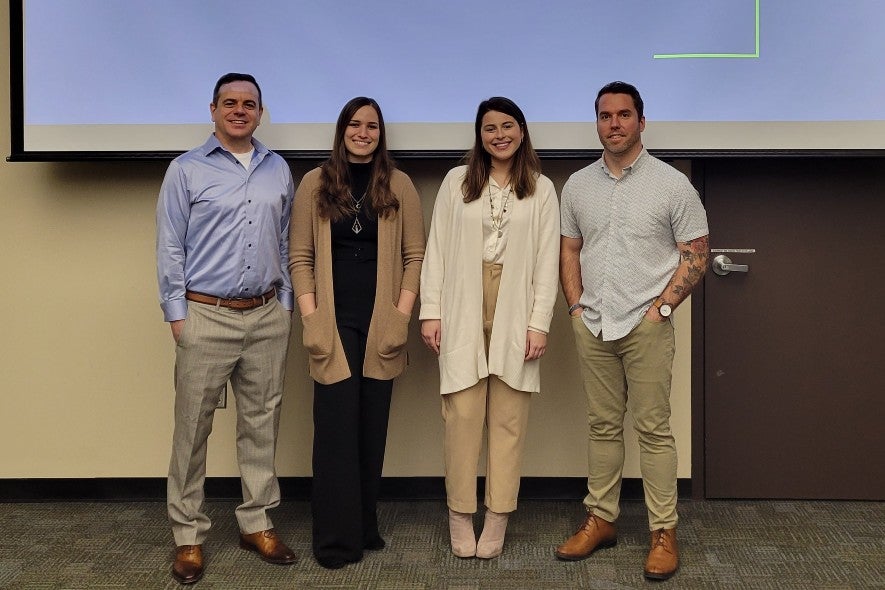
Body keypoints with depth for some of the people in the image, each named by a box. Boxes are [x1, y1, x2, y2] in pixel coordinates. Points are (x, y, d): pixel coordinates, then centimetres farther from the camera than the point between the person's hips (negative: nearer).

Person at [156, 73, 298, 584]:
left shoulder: (278, 169, 11)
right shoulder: (187, 171, 1)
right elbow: (170, 247, -1)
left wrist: (286, 302, 10)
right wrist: (177, 313, -5)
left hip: (267, 317, 4)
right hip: (207, 316, -3)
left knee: (262, 423, 9)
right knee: (193, 428, 0)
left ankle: (257, 523, 22)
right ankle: (189, 535, 12)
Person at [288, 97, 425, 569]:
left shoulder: (399, 185, 6)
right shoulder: (315, 183, 5)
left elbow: (415, 254, 5)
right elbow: (299, 256, 3)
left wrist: (403, 312, -4)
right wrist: (310, 316, -6)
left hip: (380, 325, 1)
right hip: (333, 323, -1)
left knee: (373, 426, 8)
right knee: (336, 427, -2)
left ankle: (366, 526, 21)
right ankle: (337, 537, 7)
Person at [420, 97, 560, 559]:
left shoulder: (541, 189, 7)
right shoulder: (456, 181, 8)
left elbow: (547, 261, 4)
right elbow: (436, 249, 6)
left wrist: (540, 322, -4)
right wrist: (430, 311, 0)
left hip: (514, 316, 0)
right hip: (463, 314, 0)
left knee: (508, 419, 1)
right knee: (462, 414, -2)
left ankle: (498, 516, 11)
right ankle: (459, 513, 11)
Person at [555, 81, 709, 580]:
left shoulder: (672, 184, -3)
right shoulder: (578, 186, 9)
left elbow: (696, 254, -2)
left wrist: (660, 308, -10)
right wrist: (577, 308, 5)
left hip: (647, 327, -4)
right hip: (593, 328, 4)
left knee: (653, 429, -1)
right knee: (604, 426, 12)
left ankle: (665, 532, 8)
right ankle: (601, 520, 22)